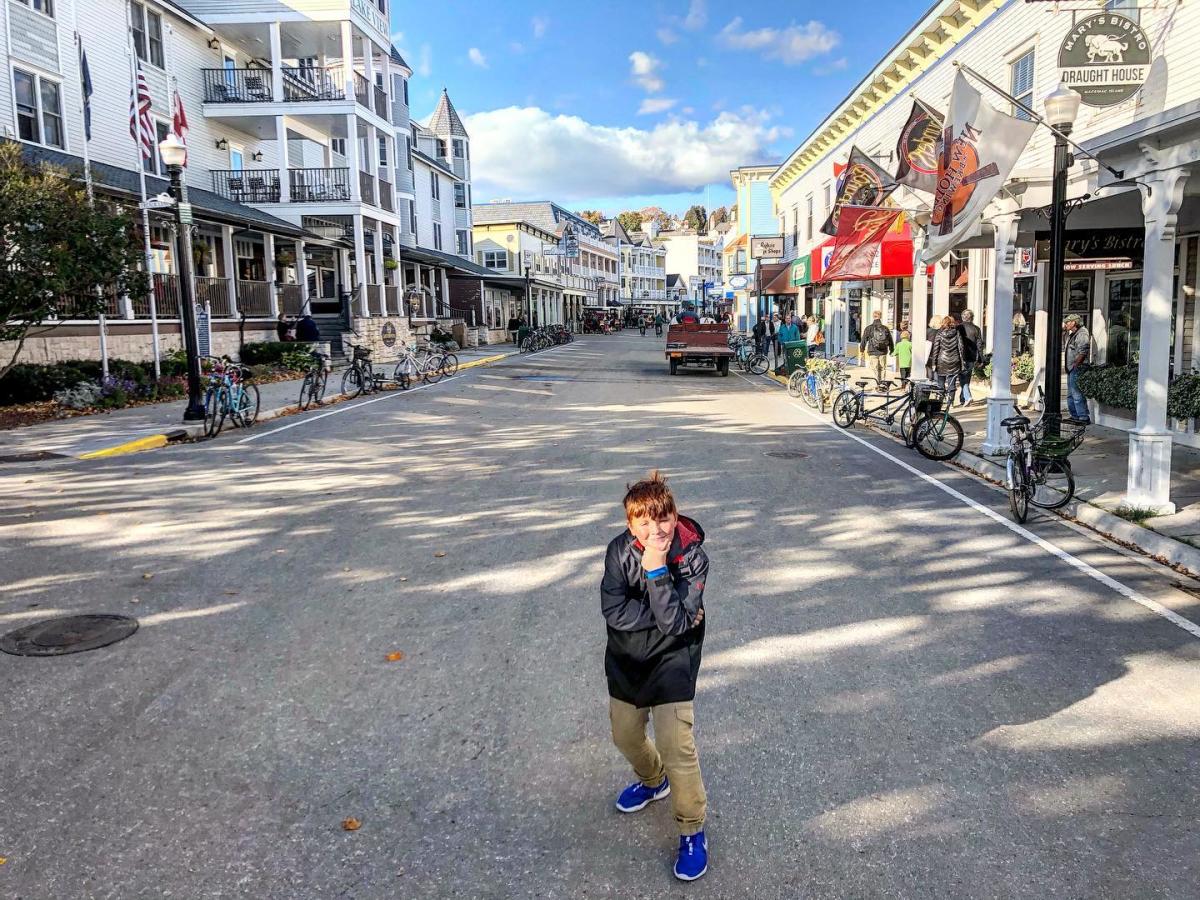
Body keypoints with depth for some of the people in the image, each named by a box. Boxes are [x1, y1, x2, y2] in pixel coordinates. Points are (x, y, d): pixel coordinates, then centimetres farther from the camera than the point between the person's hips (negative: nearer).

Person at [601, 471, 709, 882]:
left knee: (676, 746, -10)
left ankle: (691, 830, 14)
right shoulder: (620, 549, -16)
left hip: (671, 663, -4)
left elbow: (673, 622, -28)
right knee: (625, 735, 20)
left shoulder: (692, 557, -22)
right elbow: (614, 612, -22)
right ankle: (653, 781, 52)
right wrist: (669, 615, -24)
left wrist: (656, 570, -36)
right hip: (626, 660, 4)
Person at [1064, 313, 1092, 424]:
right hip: (1071, 369, 11)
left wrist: (1075, 365, -18)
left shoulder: (1082, 334, -12)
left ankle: (1084, 418, -11)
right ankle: (1075, 416, 24)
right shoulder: (1071, 335, 20)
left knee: (1077, 394, -13)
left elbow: (1082, 352, -21)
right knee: (1070, 394, 16)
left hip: (1078, 369, -11)